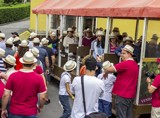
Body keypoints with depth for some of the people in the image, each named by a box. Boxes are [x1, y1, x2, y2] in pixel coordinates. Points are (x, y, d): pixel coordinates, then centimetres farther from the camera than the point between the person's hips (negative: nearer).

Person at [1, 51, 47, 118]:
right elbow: (42, 97, -8)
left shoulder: (13, 76, -10)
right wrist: (40, 107, 11)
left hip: (14, 112, 1)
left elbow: (5, 95, -7)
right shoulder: (38, 78, -11)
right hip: (31, 113, 0)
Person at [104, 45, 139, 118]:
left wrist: (105, 72, 2)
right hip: (131, 94, 9)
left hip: (123, 94, -9)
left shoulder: (125, 63, -16)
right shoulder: (135, 64, 13)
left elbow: (110, 69, -19)